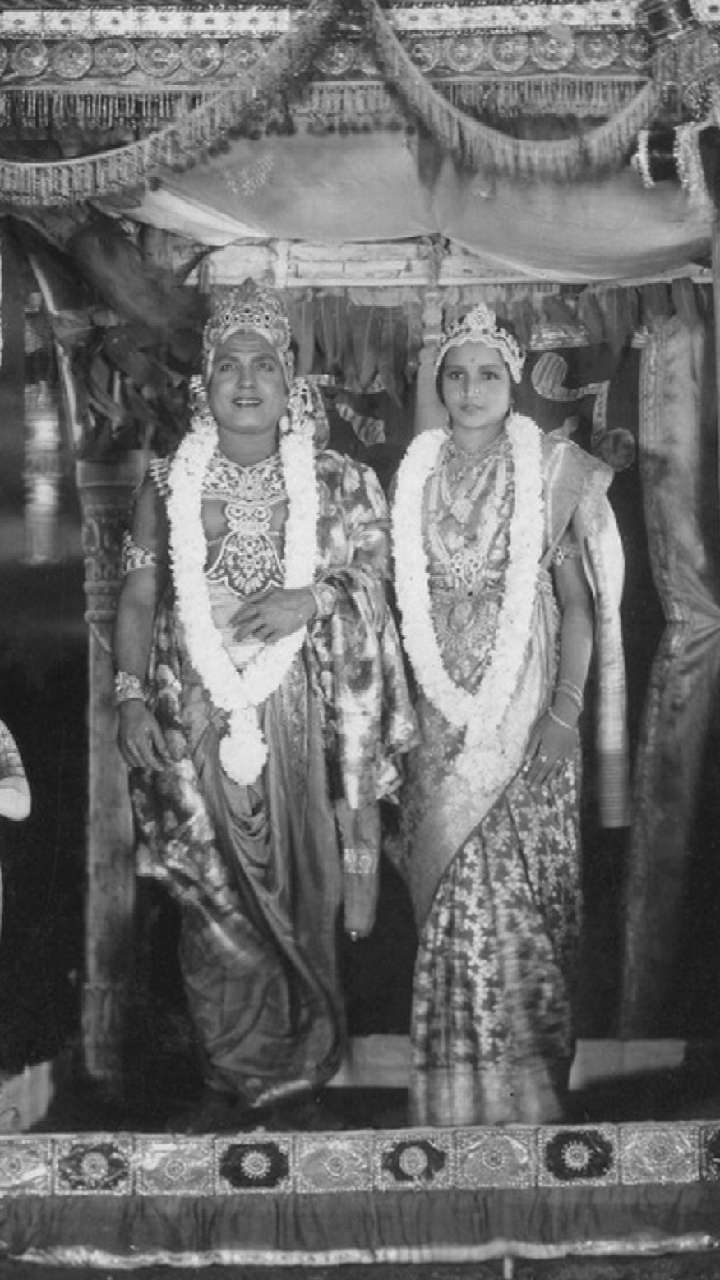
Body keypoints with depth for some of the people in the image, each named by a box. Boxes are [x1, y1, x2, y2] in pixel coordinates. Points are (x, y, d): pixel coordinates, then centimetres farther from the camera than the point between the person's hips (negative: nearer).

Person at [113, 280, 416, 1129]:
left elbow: (381, 578, 5)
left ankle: (302, 1064, 25)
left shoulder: (337, 484, 4)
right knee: (213, 902, 3)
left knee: (301, 895, 7)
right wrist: (131, 698, -2)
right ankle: (230, 1077, 17)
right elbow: (138, 600, 8)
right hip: (197, 724, 0)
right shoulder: (167, 485, 6)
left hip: (301, 720, 0)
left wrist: (314, 598, -14)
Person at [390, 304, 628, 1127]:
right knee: (453, 888, 3)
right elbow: (403, 600, 9)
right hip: (439, 711, 2)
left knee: (516, 888, -2)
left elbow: (579, 605, -2)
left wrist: (566, 710, -10)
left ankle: (526, 1079, 14)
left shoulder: (551, 474, 0)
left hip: (526, 708, -2)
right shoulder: (415, 477, 7)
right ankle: (455, 1091, 16)